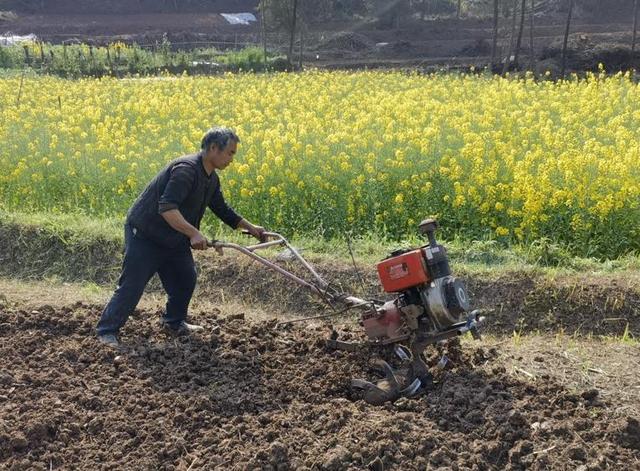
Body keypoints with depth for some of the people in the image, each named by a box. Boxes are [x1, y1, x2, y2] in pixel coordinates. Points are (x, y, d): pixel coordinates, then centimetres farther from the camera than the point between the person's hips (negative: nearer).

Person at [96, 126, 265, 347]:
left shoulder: (211, 179, 4)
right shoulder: (186, 169, -27)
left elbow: (221, 209, 20)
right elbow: (167, 208, -37)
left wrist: (250, 227, 17)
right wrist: (193, 233, -43)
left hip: (173, 239, 9)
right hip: (145, 235, -9)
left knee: (186, 279, 13)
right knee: (132, 285, -5)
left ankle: (174, 323, 32)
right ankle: (107, 331, 6)